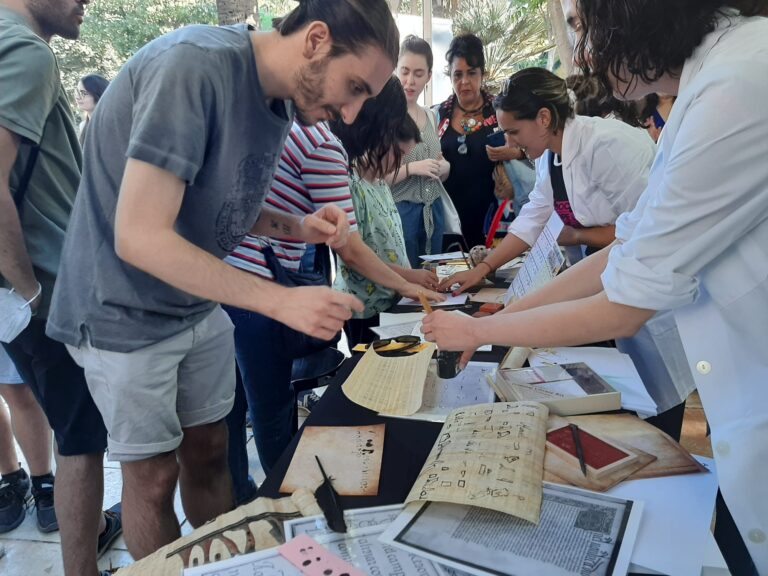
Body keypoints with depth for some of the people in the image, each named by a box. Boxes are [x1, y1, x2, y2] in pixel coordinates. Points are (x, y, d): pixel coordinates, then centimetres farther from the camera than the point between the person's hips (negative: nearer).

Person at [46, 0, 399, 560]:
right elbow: (140, 237, -30)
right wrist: (283, 301, -30)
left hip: (200, 307, 7)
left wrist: (299, 227, -7)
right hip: (125, 315, -7)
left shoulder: (282, 100, -1)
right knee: (153, 474, 8)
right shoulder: (195, 63, -26)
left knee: (209, 451, 17)